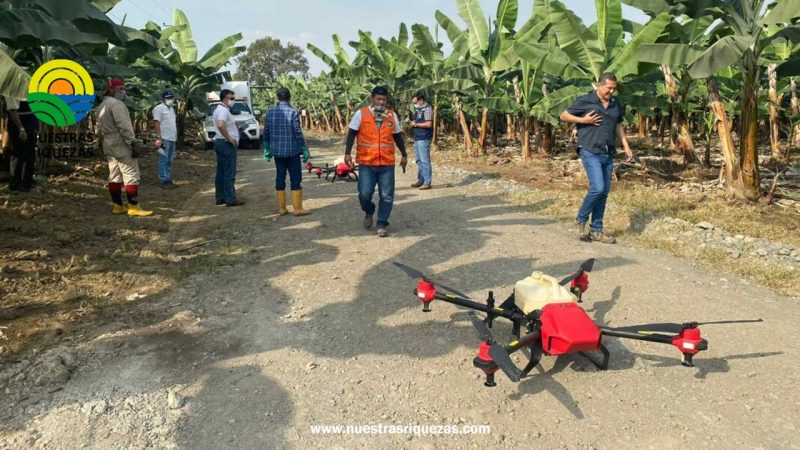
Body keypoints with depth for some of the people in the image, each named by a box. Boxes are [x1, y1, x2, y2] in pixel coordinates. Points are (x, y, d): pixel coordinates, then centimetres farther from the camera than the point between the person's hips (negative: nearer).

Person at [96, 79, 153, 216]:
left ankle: (117, 206, 12)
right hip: (120, 143, -10)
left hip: (108, 144, 10)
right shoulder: (116, 103, -12)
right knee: (131, 175, -9)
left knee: (114, 176, 11)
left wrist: (102, 143, 24)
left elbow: (99, 128, 22)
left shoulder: (102, 106, 20)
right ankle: (134, 207, -11)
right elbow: (124, 125, -21)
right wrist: (133, 143, -23)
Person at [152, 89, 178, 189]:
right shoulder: (159, 108, -7)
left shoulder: (172, 108, 19)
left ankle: (168, 179, 17)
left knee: (169, 161, 11)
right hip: (164, 139, -8)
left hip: (172, 139, 8)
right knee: (164, 161, -5)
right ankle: (164, 181, -3)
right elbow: (157, 124, -14)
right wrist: (158, 138, -20)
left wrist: (176, 136, 19)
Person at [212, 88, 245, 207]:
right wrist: (229, 138, -24)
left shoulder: (219, 109, 17)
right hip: (227, 144, -11)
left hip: (219, 143, 11)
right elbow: (221, 125, -33)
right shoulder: (223, 110, -16)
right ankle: (230, 199, -5)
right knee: (229, 173, -7)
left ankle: (220, 198, 17)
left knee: (221, 172, 12)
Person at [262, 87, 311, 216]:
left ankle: (281, 208, 15)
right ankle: (297, 208, 5)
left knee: (280, 178, 10)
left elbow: (266, 133, 6)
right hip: (292, 151, -4)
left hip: (277, 152, 5)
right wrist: (305, 151, -3)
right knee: (295, 179, 3)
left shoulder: (270, 112, 2)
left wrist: (267, 150, 16)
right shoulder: (293, 112, -11)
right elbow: (298, 134, -11)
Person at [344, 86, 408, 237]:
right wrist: (347, 153, -8)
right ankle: (369, 211, 26)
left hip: (387, 163, 2)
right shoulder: (360, 114, -1)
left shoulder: (392, 115, 8)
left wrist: (404, 155, 18)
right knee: (364, 194, -6)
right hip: (366, 163, -2)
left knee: (386, 196, 2)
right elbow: (351, 134, 1)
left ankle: (382, 224, 16)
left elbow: (398, 136, 17)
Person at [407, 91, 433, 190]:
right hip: (417, 138, 9)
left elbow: (428, 124, -19)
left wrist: (415, 124, -12)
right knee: (418, 160, 13)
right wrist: (411, 121, 6)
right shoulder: (418, 109, 15)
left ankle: (427, 183, -4)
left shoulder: (427, 109, -11)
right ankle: (420, 180, 21)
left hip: (424, 138, -9)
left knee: (424, 161, -7)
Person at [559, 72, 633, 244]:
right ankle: (580, 221, 4)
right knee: (597, 188, -17)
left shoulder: (616, 104, 11)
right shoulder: (585, 101, -4)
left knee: (604, 192, 7)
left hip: (608, 154, 6)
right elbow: (564, 116, 2)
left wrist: (626, 146, 15)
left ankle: (596, 230, 16)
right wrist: (583, 120, -11)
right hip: (590, 152, -6)